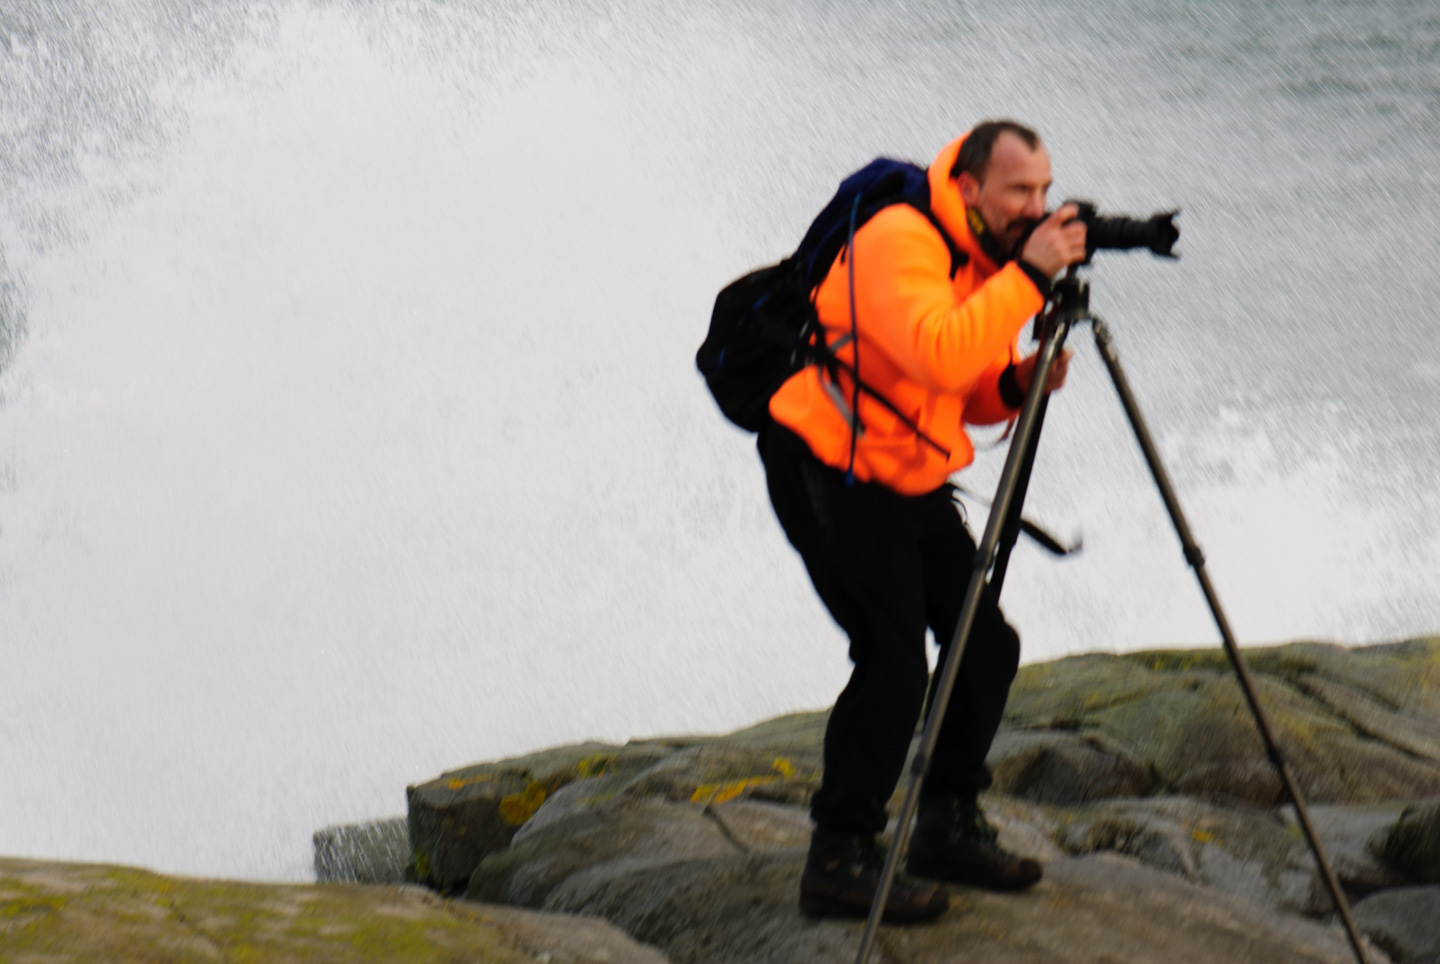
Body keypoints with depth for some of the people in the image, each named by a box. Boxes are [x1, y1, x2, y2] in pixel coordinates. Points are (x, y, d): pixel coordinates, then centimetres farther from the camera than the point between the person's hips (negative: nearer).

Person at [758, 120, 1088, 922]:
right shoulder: (902, 242, -22)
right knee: (893, 661, -15)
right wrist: (1029, 276, -35)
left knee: (987, 643, 7)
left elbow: (974, 394, 10)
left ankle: (949, 826, 23)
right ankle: (839, 860, -5)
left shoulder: (990, 258, 7)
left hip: (910, 480, 9)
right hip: (829, 472, -9)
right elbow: (938, 354, -39)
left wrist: (1024, 381, -12)